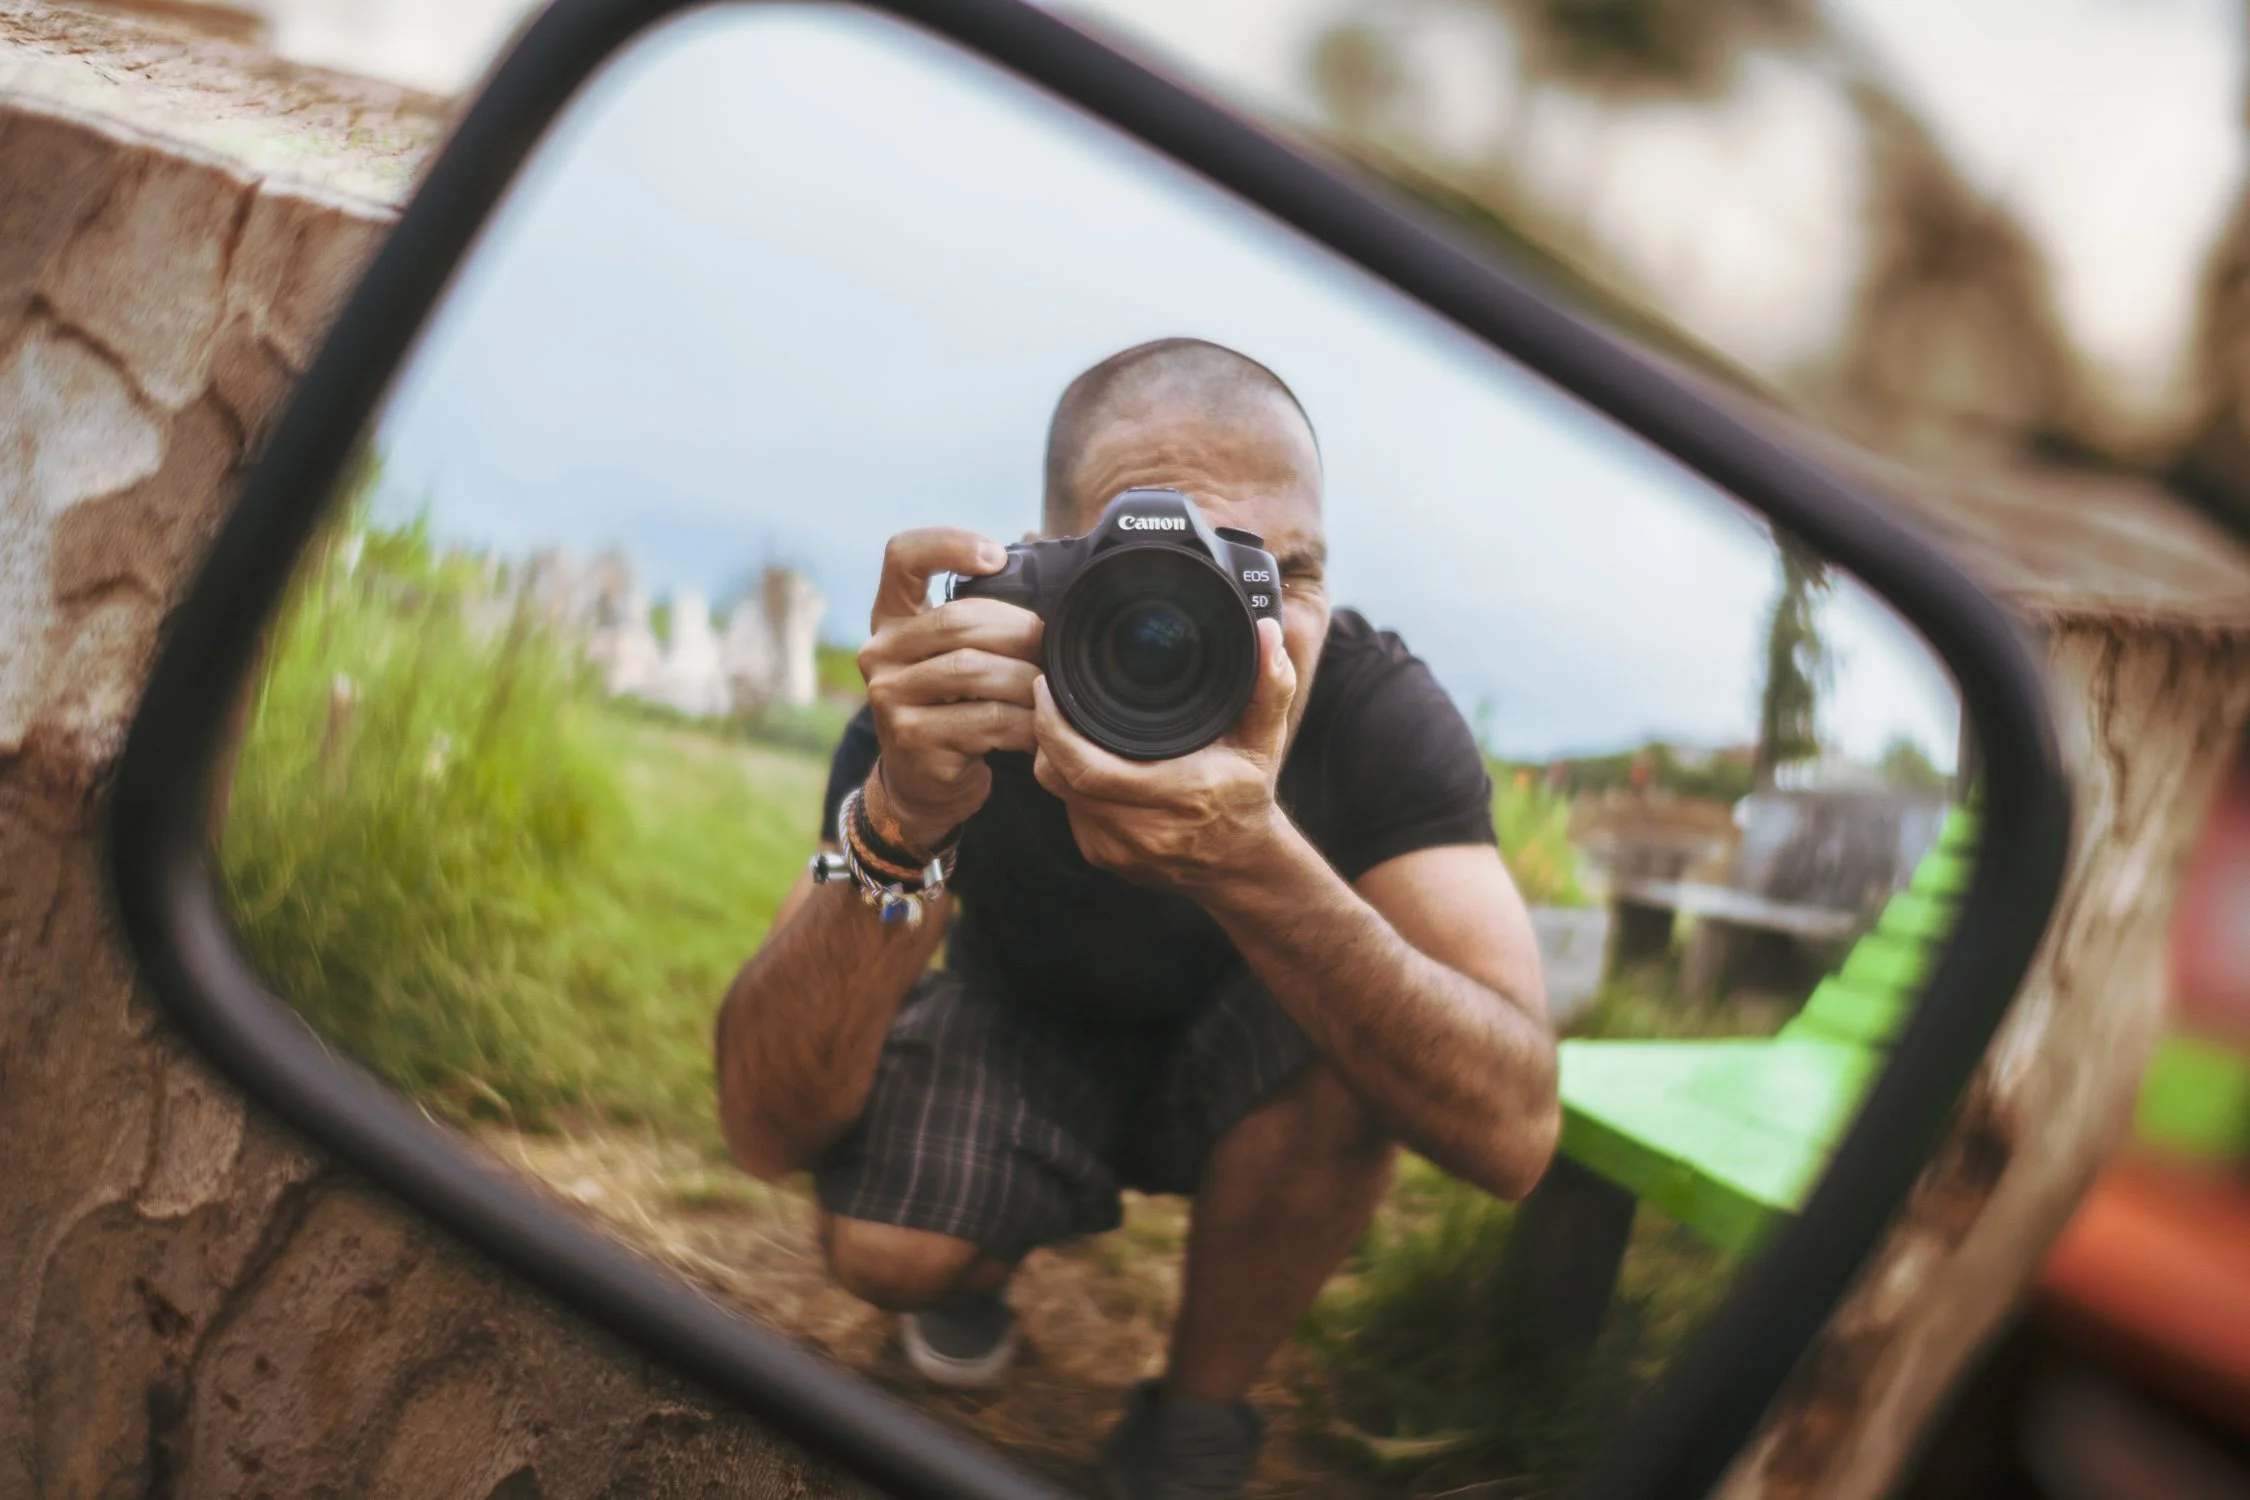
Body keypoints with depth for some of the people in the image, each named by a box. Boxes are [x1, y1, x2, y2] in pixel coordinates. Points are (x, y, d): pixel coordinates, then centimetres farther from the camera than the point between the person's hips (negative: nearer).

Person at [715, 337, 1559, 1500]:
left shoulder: (1378, 708, -30)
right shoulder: (957, 707, -29)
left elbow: (1514, 1132, -41)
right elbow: (763, 1134, -36)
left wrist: (1253, 863, -56)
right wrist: (902, 820, -54)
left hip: (1246, 1079, 0)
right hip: (1022, 1040, 0)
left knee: (1346, 1046, -32)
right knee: (884, 1248, -28)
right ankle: (975, 1269, 12)